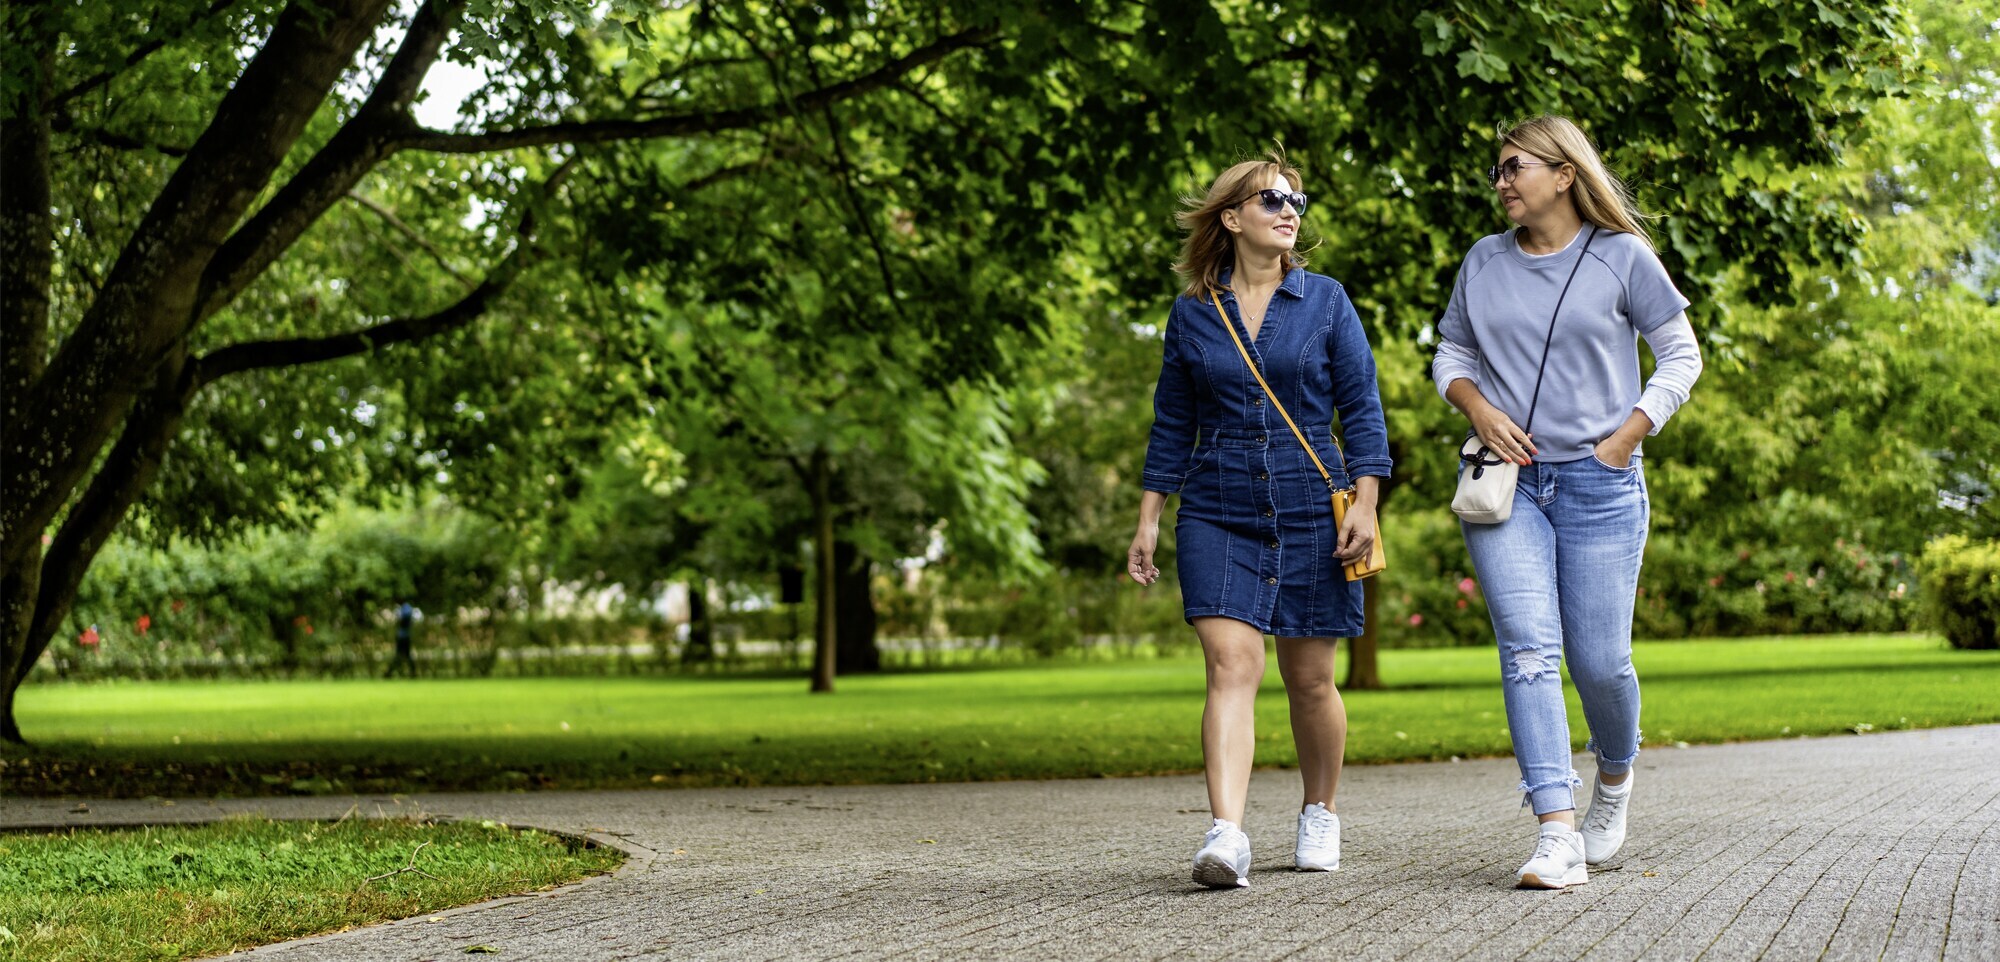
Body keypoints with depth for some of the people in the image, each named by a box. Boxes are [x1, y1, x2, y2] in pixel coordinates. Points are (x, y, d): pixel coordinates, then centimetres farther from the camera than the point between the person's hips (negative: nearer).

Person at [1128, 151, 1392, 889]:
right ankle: (1226, 835, -24)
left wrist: (1365, 503, -7)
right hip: (1217, 515, 0)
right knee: (1232, 663, -16)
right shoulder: (1192, 313, 6)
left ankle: (1320, 815, 30)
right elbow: (1172, 425, 11)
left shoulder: (1324, 301, 3)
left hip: (1310, 510, 0)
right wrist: (1148, 521, 8)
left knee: (1309, 678, 8)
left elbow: (1360, 407, 3)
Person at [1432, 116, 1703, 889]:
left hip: (1599, 483, -2)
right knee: (1528, 647, -13)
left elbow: (1680, 356, 6)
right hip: (1507, 479, 2)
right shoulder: (1484, 263, 10)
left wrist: (1626, 437, -5)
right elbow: (1450, 353, 20)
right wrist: (1478, 408, -1)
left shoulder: (1623, 258, 1)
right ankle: (1558, 835, -17)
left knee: (1598, 659, -1)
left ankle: (1615, 774, 33)